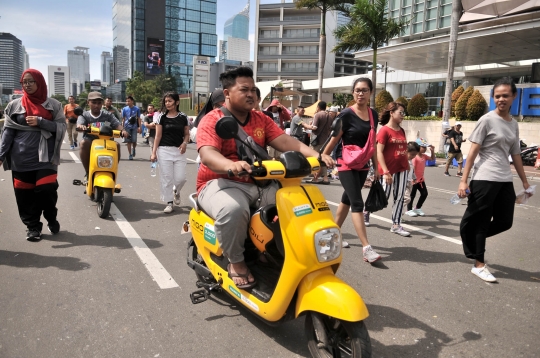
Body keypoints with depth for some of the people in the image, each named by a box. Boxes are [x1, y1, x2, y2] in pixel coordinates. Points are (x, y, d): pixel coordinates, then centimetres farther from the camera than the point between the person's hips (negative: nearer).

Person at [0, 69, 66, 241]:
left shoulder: (53, 105, 4)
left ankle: (51, 219, 17)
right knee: (25, 195, 4)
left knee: (47, 190, -10)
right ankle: (32, 226, 19)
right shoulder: (15, 105, 7)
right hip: (21, 158, 2)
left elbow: (62, 127, -1)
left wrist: (40, 122, -14)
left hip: (45, 157, -2)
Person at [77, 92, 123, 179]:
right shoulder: (84, 115, 7)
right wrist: (81, 126, -39)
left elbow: (117, 124, -6)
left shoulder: (108, 115, 9)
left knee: (116, 145, -28)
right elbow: (79, 124, -13)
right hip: (90, 144, 0)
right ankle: (87, 172, -16)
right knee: (83, 143, -32)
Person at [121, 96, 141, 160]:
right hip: (127, 127, 1)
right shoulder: (124, 109, 2)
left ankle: (134, 149, 25)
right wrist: (123, 128, 2)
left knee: (134, 141, -8)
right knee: (129, 141, 2)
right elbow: (123, 119, 6)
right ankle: (130, 154, 12)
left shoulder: (137, 109, 0)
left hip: (134, 127, -1)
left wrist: (139, 127, -2)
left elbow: (138, 118, 6)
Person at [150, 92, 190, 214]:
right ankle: (169, 202, 13)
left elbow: (187, 134, 11)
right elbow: (158, 136, 1)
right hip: (164, 150, -1)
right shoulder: (161, 117, 2)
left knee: (181, 178, -2)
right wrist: (154, 152, -4)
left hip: (179, 151, 1)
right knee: (166, 178, 0)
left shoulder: (183, 117, 5)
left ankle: (176, 191, 32)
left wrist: (185, 143, -10)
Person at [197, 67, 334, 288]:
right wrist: (231, 165, -48)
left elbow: (287, 142, -2)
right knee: (233, 209, -39)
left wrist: (315, 155, -21)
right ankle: (236, 262, -11)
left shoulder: (262, 120, 11)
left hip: (258, 183, 6)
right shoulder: (212, 120, -7)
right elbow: (207, 155, -25)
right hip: (221, 183, -5)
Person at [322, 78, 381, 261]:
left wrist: (376, 166, 14)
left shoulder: (373, 114, 6)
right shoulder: (347, 114, -12)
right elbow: (334, 140, -9)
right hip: (347, 164, -6)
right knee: (357, 203, -12)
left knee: (347, 199, 15)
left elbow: (372, 142, 13)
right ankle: (366, 248, -13)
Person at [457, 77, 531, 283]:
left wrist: (524, 181, 19)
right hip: (484, 180, -7)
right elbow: (473, 151, -10)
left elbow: (515, 155, 19)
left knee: (505, 222, 9)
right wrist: (463, 181, -15)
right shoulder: (487, 120, -7)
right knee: (480, 222, 2)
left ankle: (473, 240, 32)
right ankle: (479, 265, 13)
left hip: (505, 181, 7)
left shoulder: (514, 125, 12)